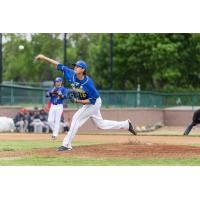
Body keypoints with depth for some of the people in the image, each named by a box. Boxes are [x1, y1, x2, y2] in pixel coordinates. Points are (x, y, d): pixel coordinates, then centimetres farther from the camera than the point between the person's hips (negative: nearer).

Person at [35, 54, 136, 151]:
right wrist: (44, 58, -14)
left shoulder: (88, 83, -31)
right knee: (101, 124, 17)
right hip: (87, 103, 8)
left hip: (94, 103, -8)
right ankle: (126, 124, 30)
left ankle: (67, 144, -11)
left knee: (76, 118, -15)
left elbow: (93, 100, -25)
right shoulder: (72, 74, -13)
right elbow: (59, 66, -10)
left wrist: (78, 101, -31)